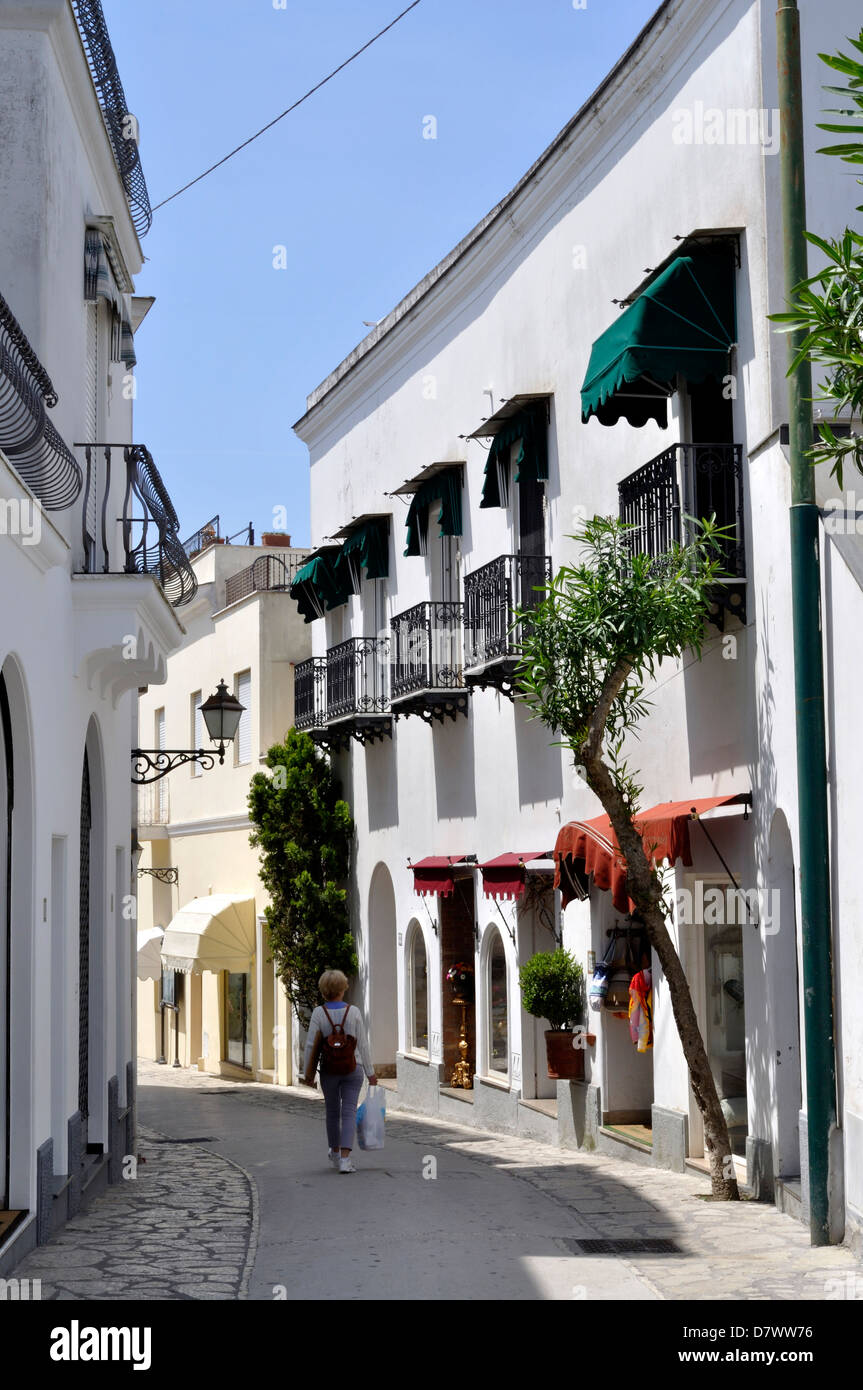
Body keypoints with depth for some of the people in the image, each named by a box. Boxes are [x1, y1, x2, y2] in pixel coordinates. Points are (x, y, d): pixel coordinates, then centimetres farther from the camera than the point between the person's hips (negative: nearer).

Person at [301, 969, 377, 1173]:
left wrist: (308, 1074, 4)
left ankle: (334, 1154, 35)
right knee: (349, 1112, -1)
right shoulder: (353, 1012, -6)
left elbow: (310, 1045, -5)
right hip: (352, 1069, -1)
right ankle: (345, 1159, -14)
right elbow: (362, 1044, -4)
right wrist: (370, 1072, 4)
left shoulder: (319, 1013, -6)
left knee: (332, 1111, 18)